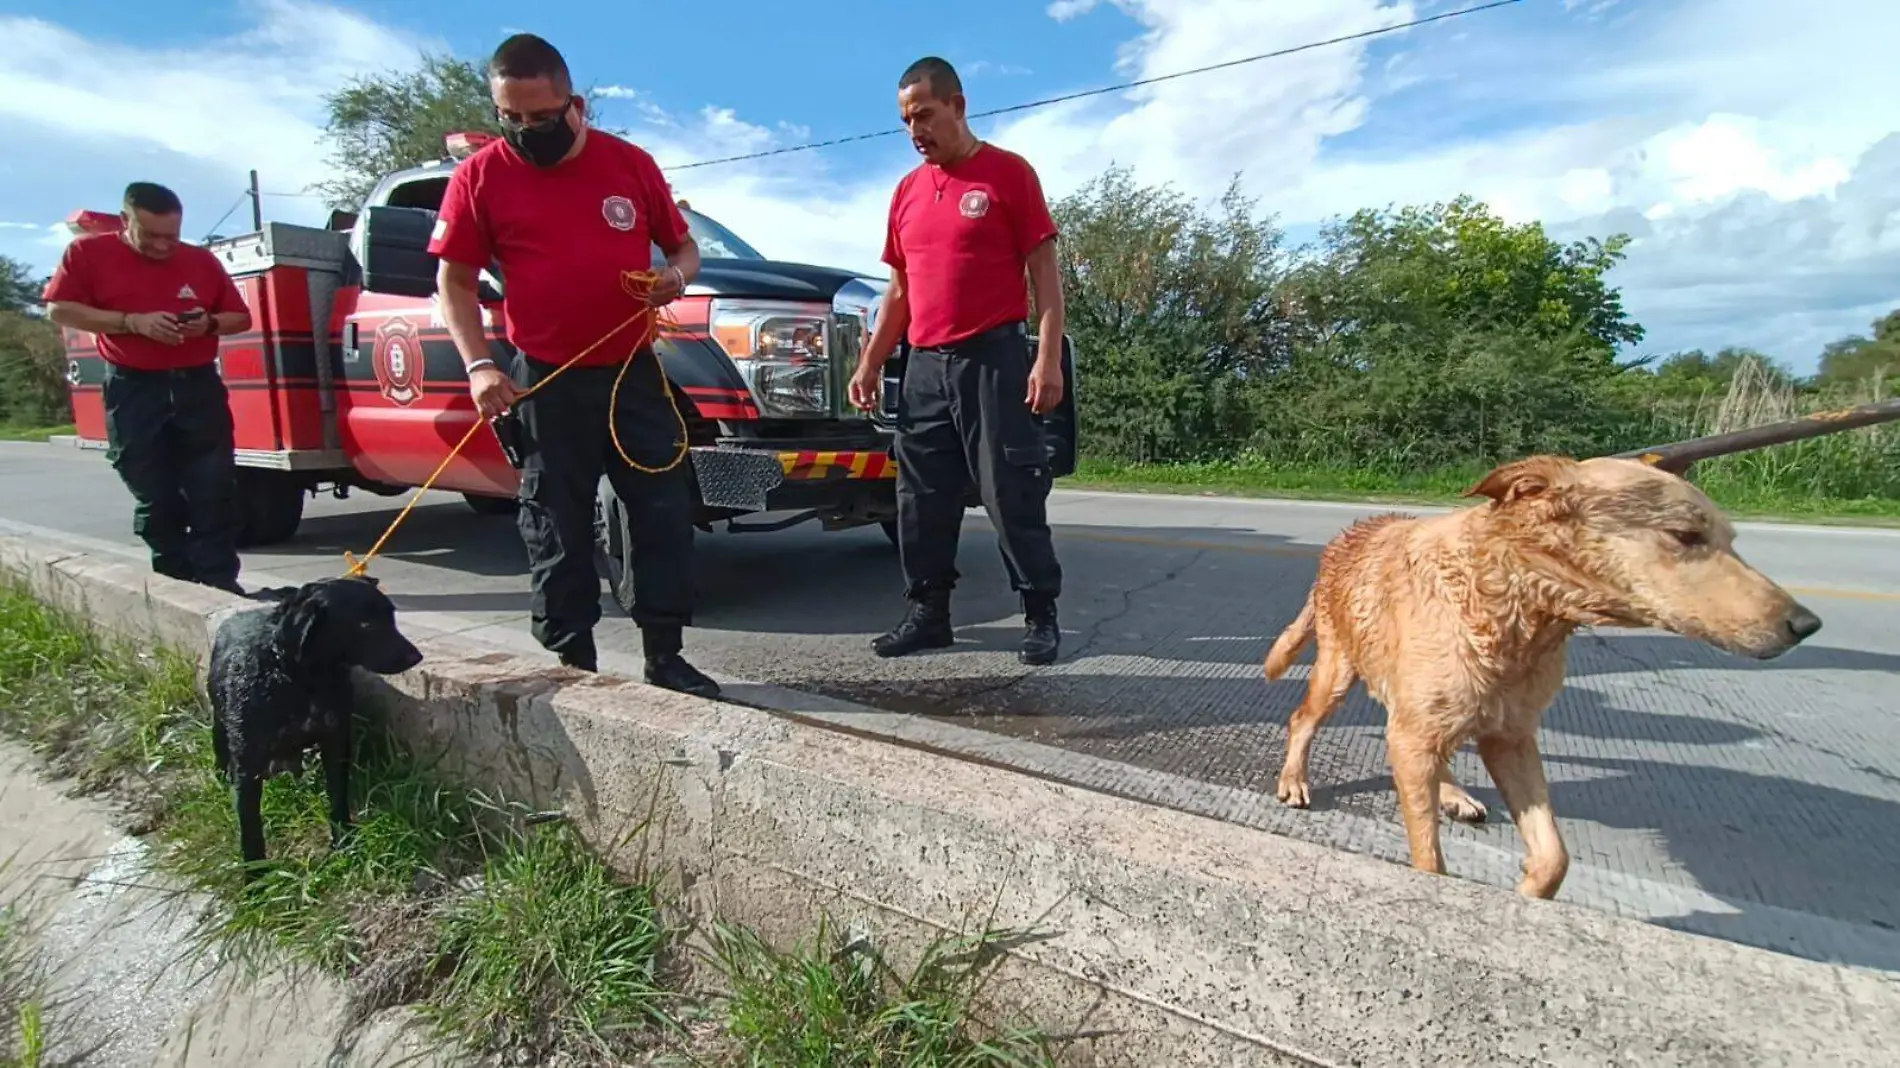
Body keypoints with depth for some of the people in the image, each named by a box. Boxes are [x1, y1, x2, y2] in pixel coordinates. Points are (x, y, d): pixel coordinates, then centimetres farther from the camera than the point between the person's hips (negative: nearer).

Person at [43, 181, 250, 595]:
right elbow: (59, 310, -1)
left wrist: (209, 324, -9)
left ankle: (219, 581, 1)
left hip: (199, 385, 1)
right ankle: (176, 580, 13)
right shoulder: (89, 252, 3)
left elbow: (241, 318, 13)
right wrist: (133, 322, -13)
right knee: (155, 497, 4)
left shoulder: (202, 260, 8)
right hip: (133, 391, -1)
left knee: (215, 492, -3)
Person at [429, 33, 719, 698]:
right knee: (558, 530, 4)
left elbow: (683, 245, 15)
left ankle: (665, 656, 13)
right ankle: (572, 665, 16)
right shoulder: (480, 177, 1)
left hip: (632, 371, 2)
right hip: (544, 383, -1)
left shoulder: (630, 163, 6)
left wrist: (677, 275, -9)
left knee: (664, 512, 1)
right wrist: (479, 366, -11)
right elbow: (454, 282, 3)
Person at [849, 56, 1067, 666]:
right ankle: (927, 613, 16)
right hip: (925, 366, 6)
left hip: (994, 359, -5)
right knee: (922, 497, 6)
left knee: (1012, 493, -4)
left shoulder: (1008, 172, 1)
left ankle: (1041, 615, 8)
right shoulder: (908, 191, 17)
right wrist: (871, 362, 14)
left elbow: (1043, 272, -3)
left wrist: (1048, 357, -13)